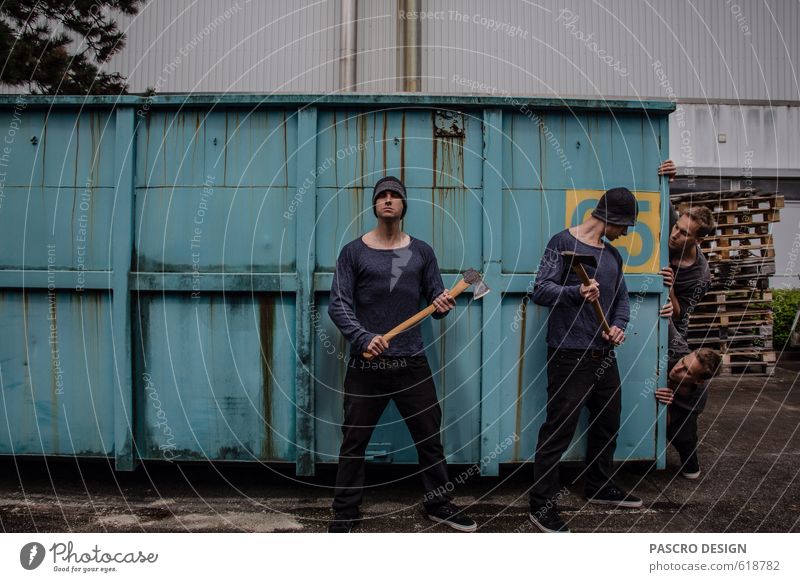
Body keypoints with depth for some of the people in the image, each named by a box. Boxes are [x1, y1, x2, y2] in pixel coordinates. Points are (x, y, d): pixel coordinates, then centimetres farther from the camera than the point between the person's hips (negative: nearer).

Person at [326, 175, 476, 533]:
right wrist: (363, 337, -19)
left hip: (412, 362, 2)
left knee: (429, 436, 10)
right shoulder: (353, 252, 2)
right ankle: (344, 515, 18)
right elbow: (338, 304, -4)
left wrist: (442, 305, -13)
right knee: (354, 441, 4)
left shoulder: (421, 252, 10)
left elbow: (435, 298, 12)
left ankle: (439, 504, 28)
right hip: (366, 363, -2)